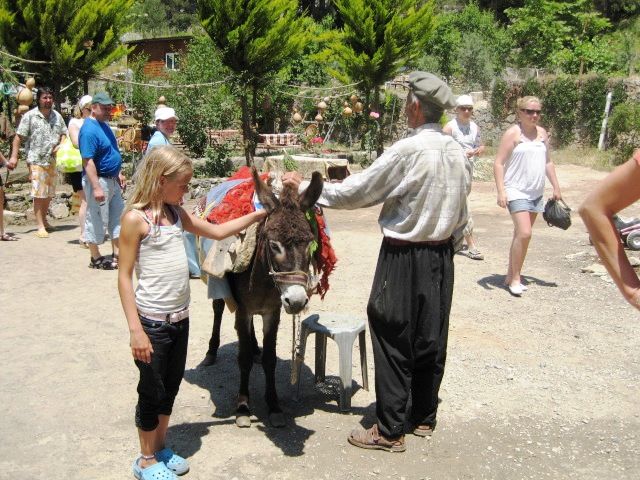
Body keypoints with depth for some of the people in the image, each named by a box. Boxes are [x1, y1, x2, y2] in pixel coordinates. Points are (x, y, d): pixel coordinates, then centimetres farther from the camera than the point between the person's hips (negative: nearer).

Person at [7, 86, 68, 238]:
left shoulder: (57, 116, 10)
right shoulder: (30, 116, -4)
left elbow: (64, 133, 18)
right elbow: (19, 136, -5)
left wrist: (60, 145, -3)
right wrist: (14, 156, -11)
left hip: (54, 161, 5)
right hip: (37, 161, -5)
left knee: (49, 193, 14)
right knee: (39, 194, -5)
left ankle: (44, 220, 30)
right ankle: (40, 226, -2)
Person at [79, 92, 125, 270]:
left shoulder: (104, 125, 11)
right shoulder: (89, 130, -19)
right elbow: (88, 161, -24)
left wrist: (119, 174, 18)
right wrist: (96, 187, -27)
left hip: (113, 181, 10)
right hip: (99, 180, -10)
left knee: (118, 218, 13)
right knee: (96, 221, 1)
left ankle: (117, 255, 22)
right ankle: (96, 259, 13)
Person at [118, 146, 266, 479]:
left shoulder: (176, 213, 7)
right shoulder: (136, 218, -14)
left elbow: (217, 231, 18)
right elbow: (124, 277, -15)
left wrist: (258, 214, 12)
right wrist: (136, 330, -18)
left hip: (180, 318, 7)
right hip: (152, 322, -7)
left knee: (171, 386, 18)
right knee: (152, 391, 7)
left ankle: (160, 448, 37)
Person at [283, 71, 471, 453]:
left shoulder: (407, 151, -19)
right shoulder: (458, 152, 4)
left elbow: (356, 192, -15)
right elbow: (461, 216, 11)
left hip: (404, 257, -7)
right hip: (442, 255, 7)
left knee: (393, 341, 2)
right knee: (432, 338, 15)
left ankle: (390, 431, 11)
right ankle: (424, 418, 30)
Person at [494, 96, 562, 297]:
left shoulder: (542, 133, 12)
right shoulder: (513, 133, -7)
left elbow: (548, 162, 21)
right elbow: (499, 163, -11)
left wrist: (556, 188, 18)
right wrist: (501, 191, -19)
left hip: (536, 193, 7)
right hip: (516, 191, -7)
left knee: (521, 234, 10)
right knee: (524, 233, -17)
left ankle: (510, 275, 19)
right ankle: (515, 278, -4)